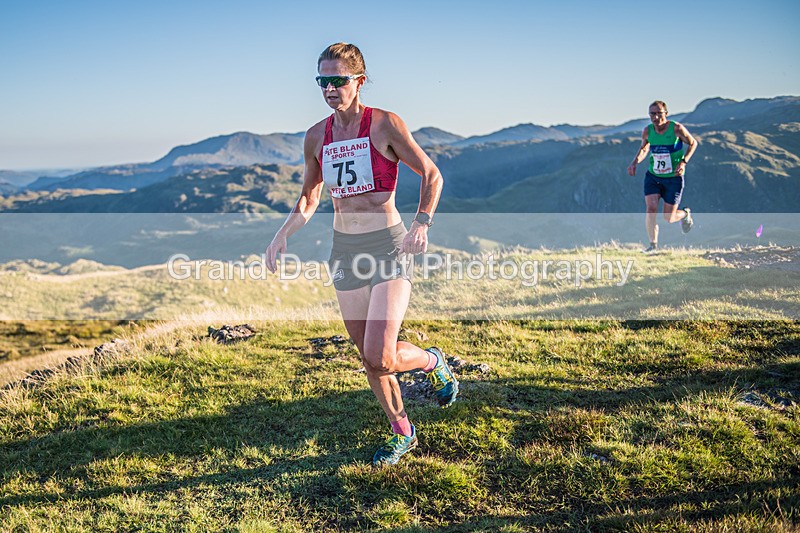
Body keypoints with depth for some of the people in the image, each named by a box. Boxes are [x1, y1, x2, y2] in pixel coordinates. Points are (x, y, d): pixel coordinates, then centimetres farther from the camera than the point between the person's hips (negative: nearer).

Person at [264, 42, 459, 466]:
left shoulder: (385, 125, -9)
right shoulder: (316, 137, 6)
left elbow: (431, 174, -3)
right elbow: (309, 197, 18)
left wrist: (421, 224, -18)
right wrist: (283, 234, 3)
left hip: (387, 245, -5)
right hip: (344, 249, 5)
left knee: (381, 358, -16)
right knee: (368, 357, 12)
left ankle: (433, 362, 18)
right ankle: (402, 432, 32)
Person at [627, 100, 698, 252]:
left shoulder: (677, 128, -16)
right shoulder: (647, 131, -6)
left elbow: (693, 143, -1)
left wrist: (684, 162, -16)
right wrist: (635, 162, -7)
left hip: (674, 178, -2)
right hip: (653, 177, 3)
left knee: (669, 218, 1)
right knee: (651, 210, -17)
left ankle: (685, 214, 38)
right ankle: (653, 244, 3)